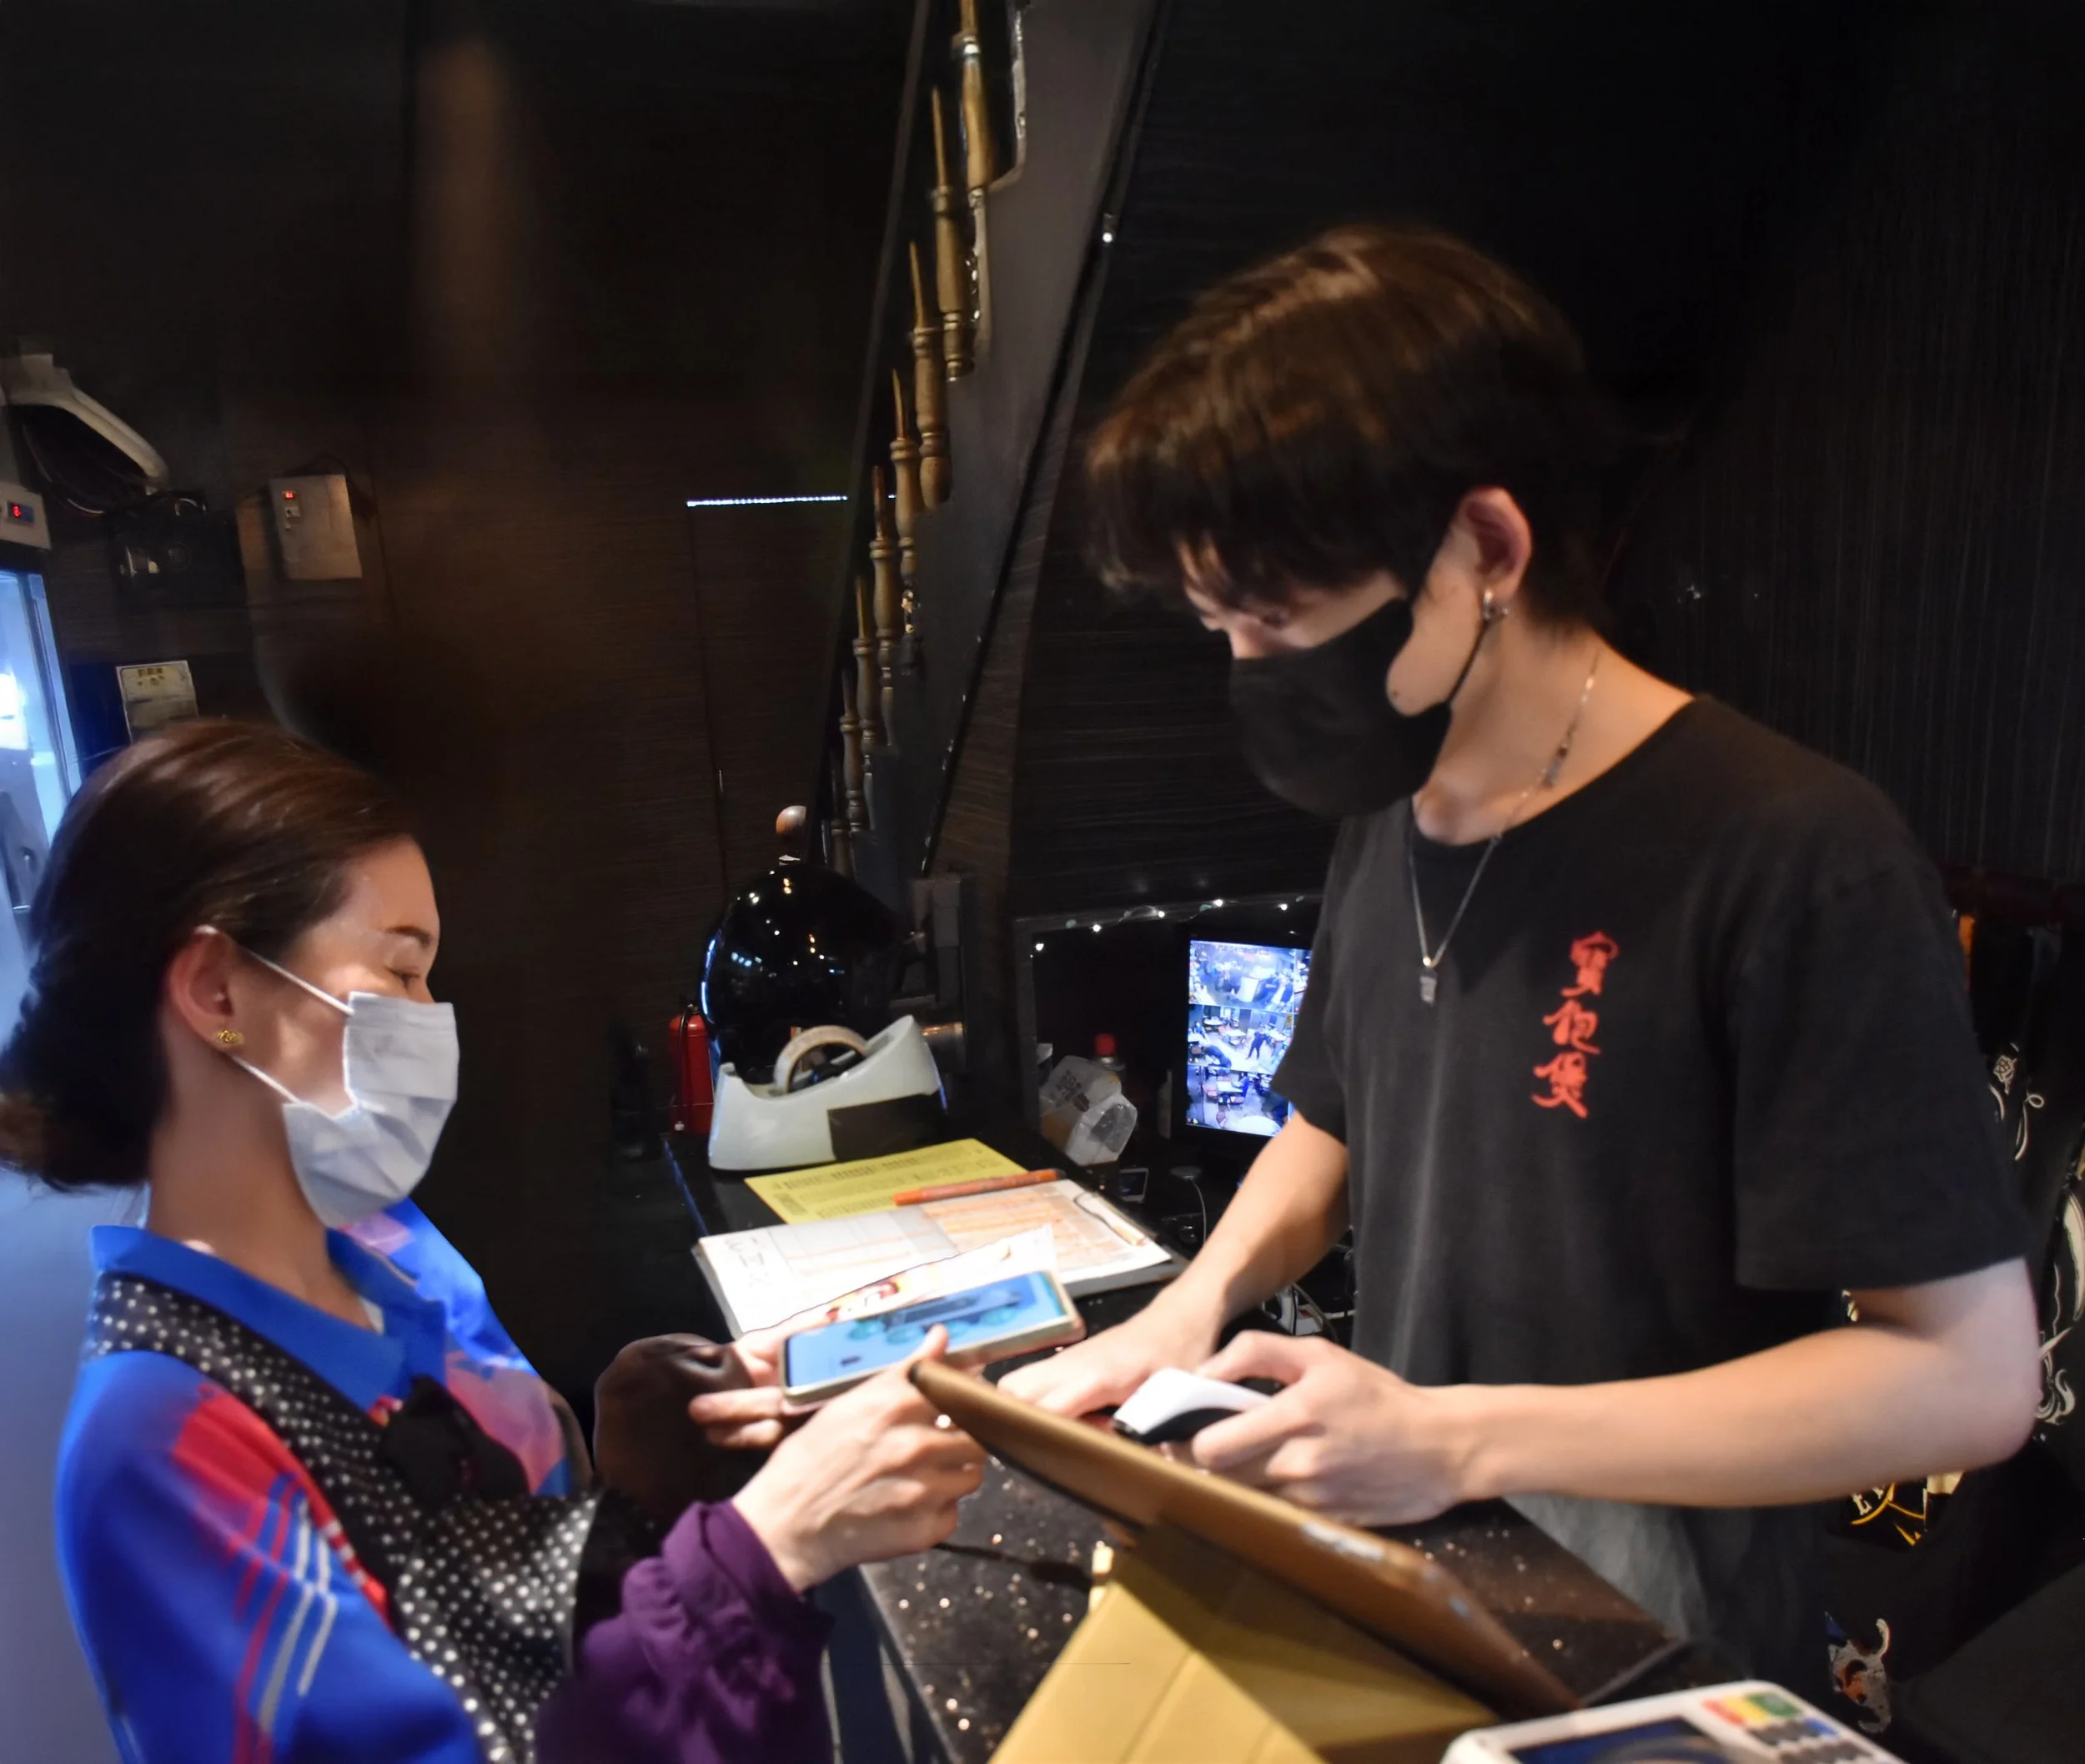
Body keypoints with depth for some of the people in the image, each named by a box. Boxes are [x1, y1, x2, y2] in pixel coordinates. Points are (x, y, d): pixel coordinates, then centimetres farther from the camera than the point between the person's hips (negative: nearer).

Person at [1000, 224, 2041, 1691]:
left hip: (1652, 1658, -5)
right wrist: (1195, 1307, -6)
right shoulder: (1387, 827, -1)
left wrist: (1456, 1440, -26)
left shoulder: (1799, 860, -23)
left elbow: (1970, 1374, -20)